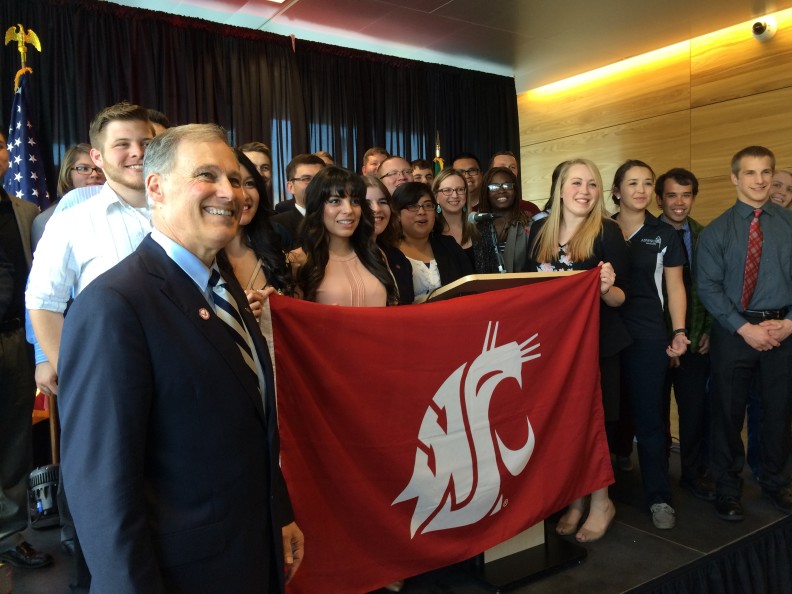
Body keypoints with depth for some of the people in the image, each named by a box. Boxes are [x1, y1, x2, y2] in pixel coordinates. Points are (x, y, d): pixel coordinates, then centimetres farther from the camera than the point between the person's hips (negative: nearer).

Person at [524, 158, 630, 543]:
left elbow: (620, 298, -8)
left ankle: (600, 502, 25)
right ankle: (574, 500, 29)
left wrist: (606, 288, -29)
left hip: (597, 342, -4)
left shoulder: (608, 232, -8)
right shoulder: (540, 230, 4)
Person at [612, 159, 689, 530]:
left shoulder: (664, 235, 5)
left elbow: (674, 287, 7)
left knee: (648, 417, 1)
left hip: (648, 336, -1)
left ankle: (659, 497, 13)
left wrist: (679, 331, -3)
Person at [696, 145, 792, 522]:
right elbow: (708, 287, -6)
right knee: (728, 413, 6)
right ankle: (727, 490, 24)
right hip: (734, 332, -2)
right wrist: (745, 328, -13)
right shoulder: (716, 231, -1)